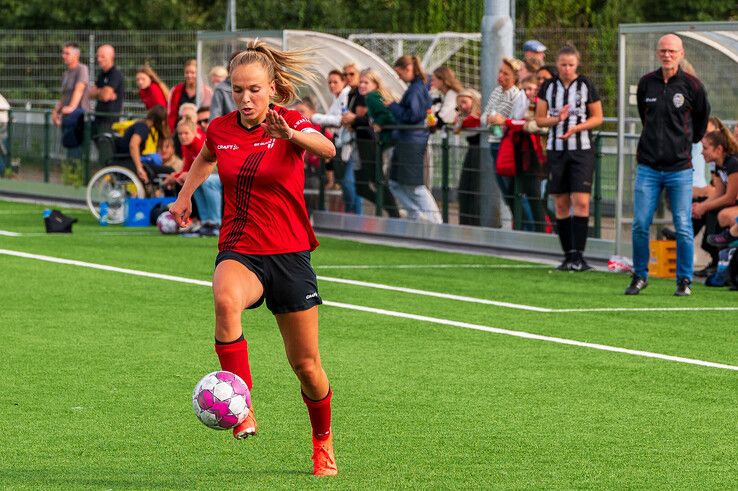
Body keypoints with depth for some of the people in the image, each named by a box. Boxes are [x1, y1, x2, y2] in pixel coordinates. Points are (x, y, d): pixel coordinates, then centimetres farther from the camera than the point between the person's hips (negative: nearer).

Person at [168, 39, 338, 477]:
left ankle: (323, 443, 33)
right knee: (226, 299, -37)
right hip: (239, 252, 2)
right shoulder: (221, 129, 2)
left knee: (307, 366, 6)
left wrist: (292, 135, -54)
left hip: (289, 255, -2)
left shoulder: (290, 123, -10)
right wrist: (185, 194, 20)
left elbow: (327, 149, -35)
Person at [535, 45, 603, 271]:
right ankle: (568, 255, 11)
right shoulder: (549, 86, 6)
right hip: (556, 150, 3)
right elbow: (539, 119, 9)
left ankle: (578, 255, -13)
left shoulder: (586, 86, 0)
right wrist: (556, 119, -11)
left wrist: (577, 127, -13)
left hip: (581, 150, -3)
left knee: (581, 202, -13)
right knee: (561, 204, 4)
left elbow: (598, 117, 4)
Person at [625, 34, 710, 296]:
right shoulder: (646, 83, 4)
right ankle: (640, 275, 13)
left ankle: (684, 280, 8)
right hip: (648, 168, 2)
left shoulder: (691, 85, -3)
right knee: (640, 225, -2)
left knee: (683, 227, -3)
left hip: (679, 168, -2)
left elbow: (702, 117, 14)